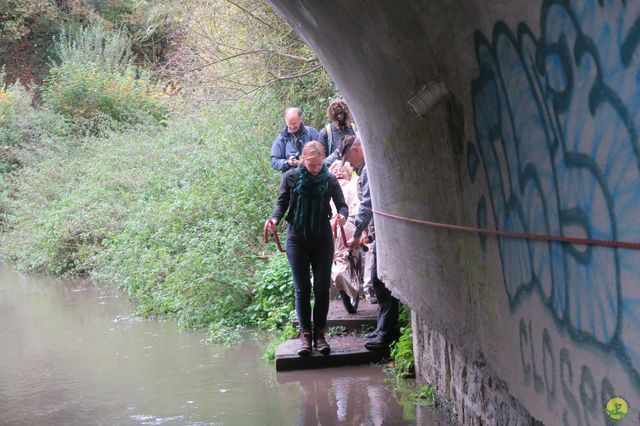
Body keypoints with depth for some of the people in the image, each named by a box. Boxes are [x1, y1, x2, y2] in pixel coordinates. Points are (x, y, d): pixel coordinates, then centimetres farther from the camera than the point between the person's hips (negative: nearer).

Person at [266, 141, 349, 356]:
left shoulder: (329, 180, -3)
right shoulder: (291, 177, -4)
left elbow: (342, 205, -4)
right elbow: (282, 202, 2)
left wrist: (342, 215, -27)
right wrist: (275, 218, -18)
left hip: (323, 240, 0)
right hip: (297, 240, 0)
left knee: (322, 287, 1)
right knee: (302, 289, 2)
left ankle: (319, 332, 11)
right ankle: (305, 334, 7)